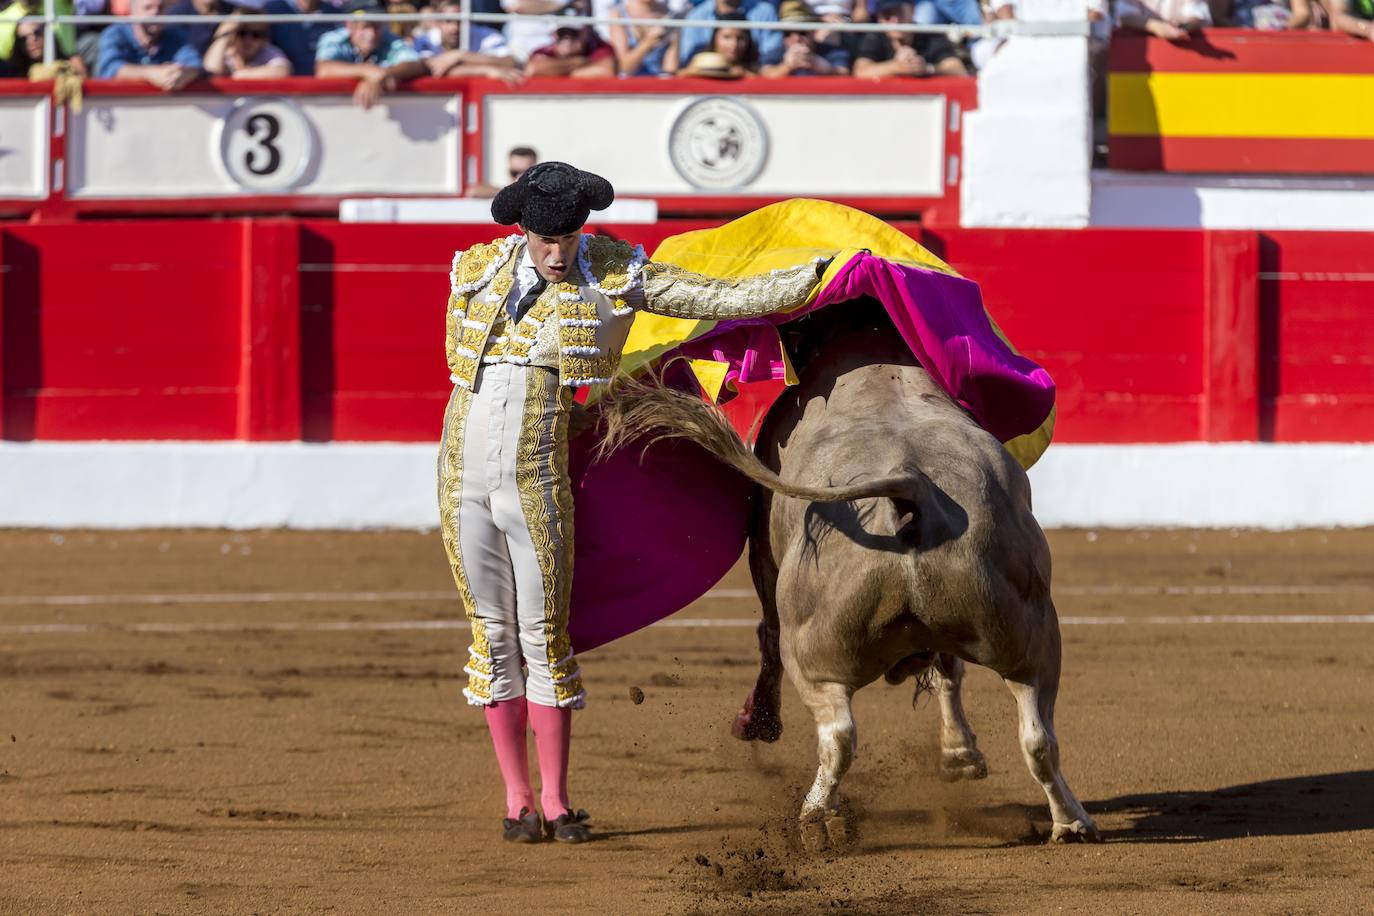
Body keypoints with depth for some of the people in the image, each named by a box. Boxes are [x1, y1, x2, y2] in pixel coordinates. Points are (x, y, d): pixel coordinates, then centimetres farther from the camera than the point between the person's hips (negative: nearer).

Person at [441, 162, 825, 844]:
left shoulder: (613, 273, 0)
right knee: (493, 634, 6)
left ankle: (556, 801, 8)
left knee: (545, 635, -2)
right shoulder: (477, 271, 5)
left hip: (538, 484, -2)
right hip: (462, 479, 2)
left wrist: (820, 276, -4)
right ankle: (517, 801, 13)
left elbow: (719, 298, 0)